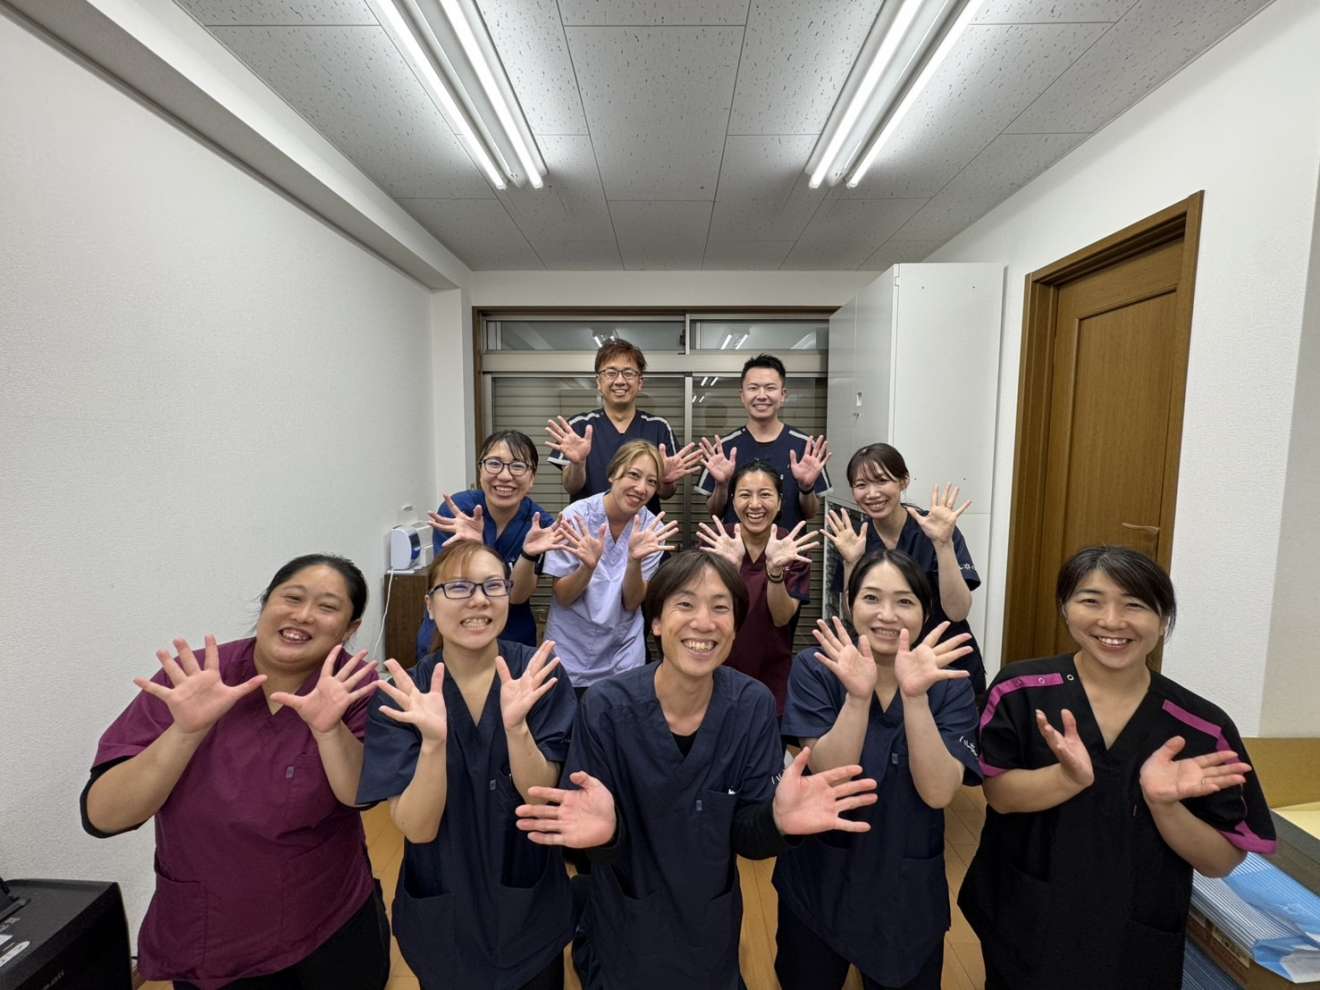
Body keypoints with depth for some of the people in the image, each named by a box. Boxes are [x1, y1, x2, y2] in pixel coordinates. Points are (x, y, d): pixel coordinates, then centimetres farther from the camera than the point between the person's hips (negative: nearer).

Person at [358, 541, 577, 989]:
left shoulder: (539, 674, -17)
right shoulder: (402, 695, -16)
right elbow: (418, 828, -19)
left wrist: (516, 725, -37)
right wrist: (433, 740, -37)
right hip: (442, 917, 0)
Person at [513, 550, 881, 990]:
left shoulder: (754, 705, -18)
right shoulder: (606, 706, -25)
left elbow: (745, 836, -13)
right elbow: (594, 847, -18)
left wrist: (777, 819, -35)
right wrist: (603, 829, -41)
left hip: (710, 935, 2)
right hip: (622, 938, -2)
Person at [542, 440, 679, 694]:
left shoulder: (653, 528, -11)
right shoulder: (576, 516, -17)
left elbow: (632, 603, -11)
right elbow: (563, 598, -12)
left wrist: (635, 560, -30)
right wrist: (587, 567, -32)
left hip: (623, 654, 2)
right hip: (571, 652, -1)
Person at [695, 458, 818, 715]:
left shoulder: (792, 545, -9)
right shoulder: (716, 539, -11)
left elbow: (782, 617, -16)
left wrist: (775, 569, -33)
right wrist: (730, 566, -35)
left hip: (771, 675, 1)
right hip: (717, 670, 0)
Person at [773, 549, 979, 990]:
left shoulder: (949, 683, -11)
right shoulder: (815, 669, -16)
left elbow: (938, 792, -22)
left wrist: (914, 695, -35)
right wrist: (858, 695, -37)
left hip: (908, 890, 1)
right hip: (819, 881, 0)